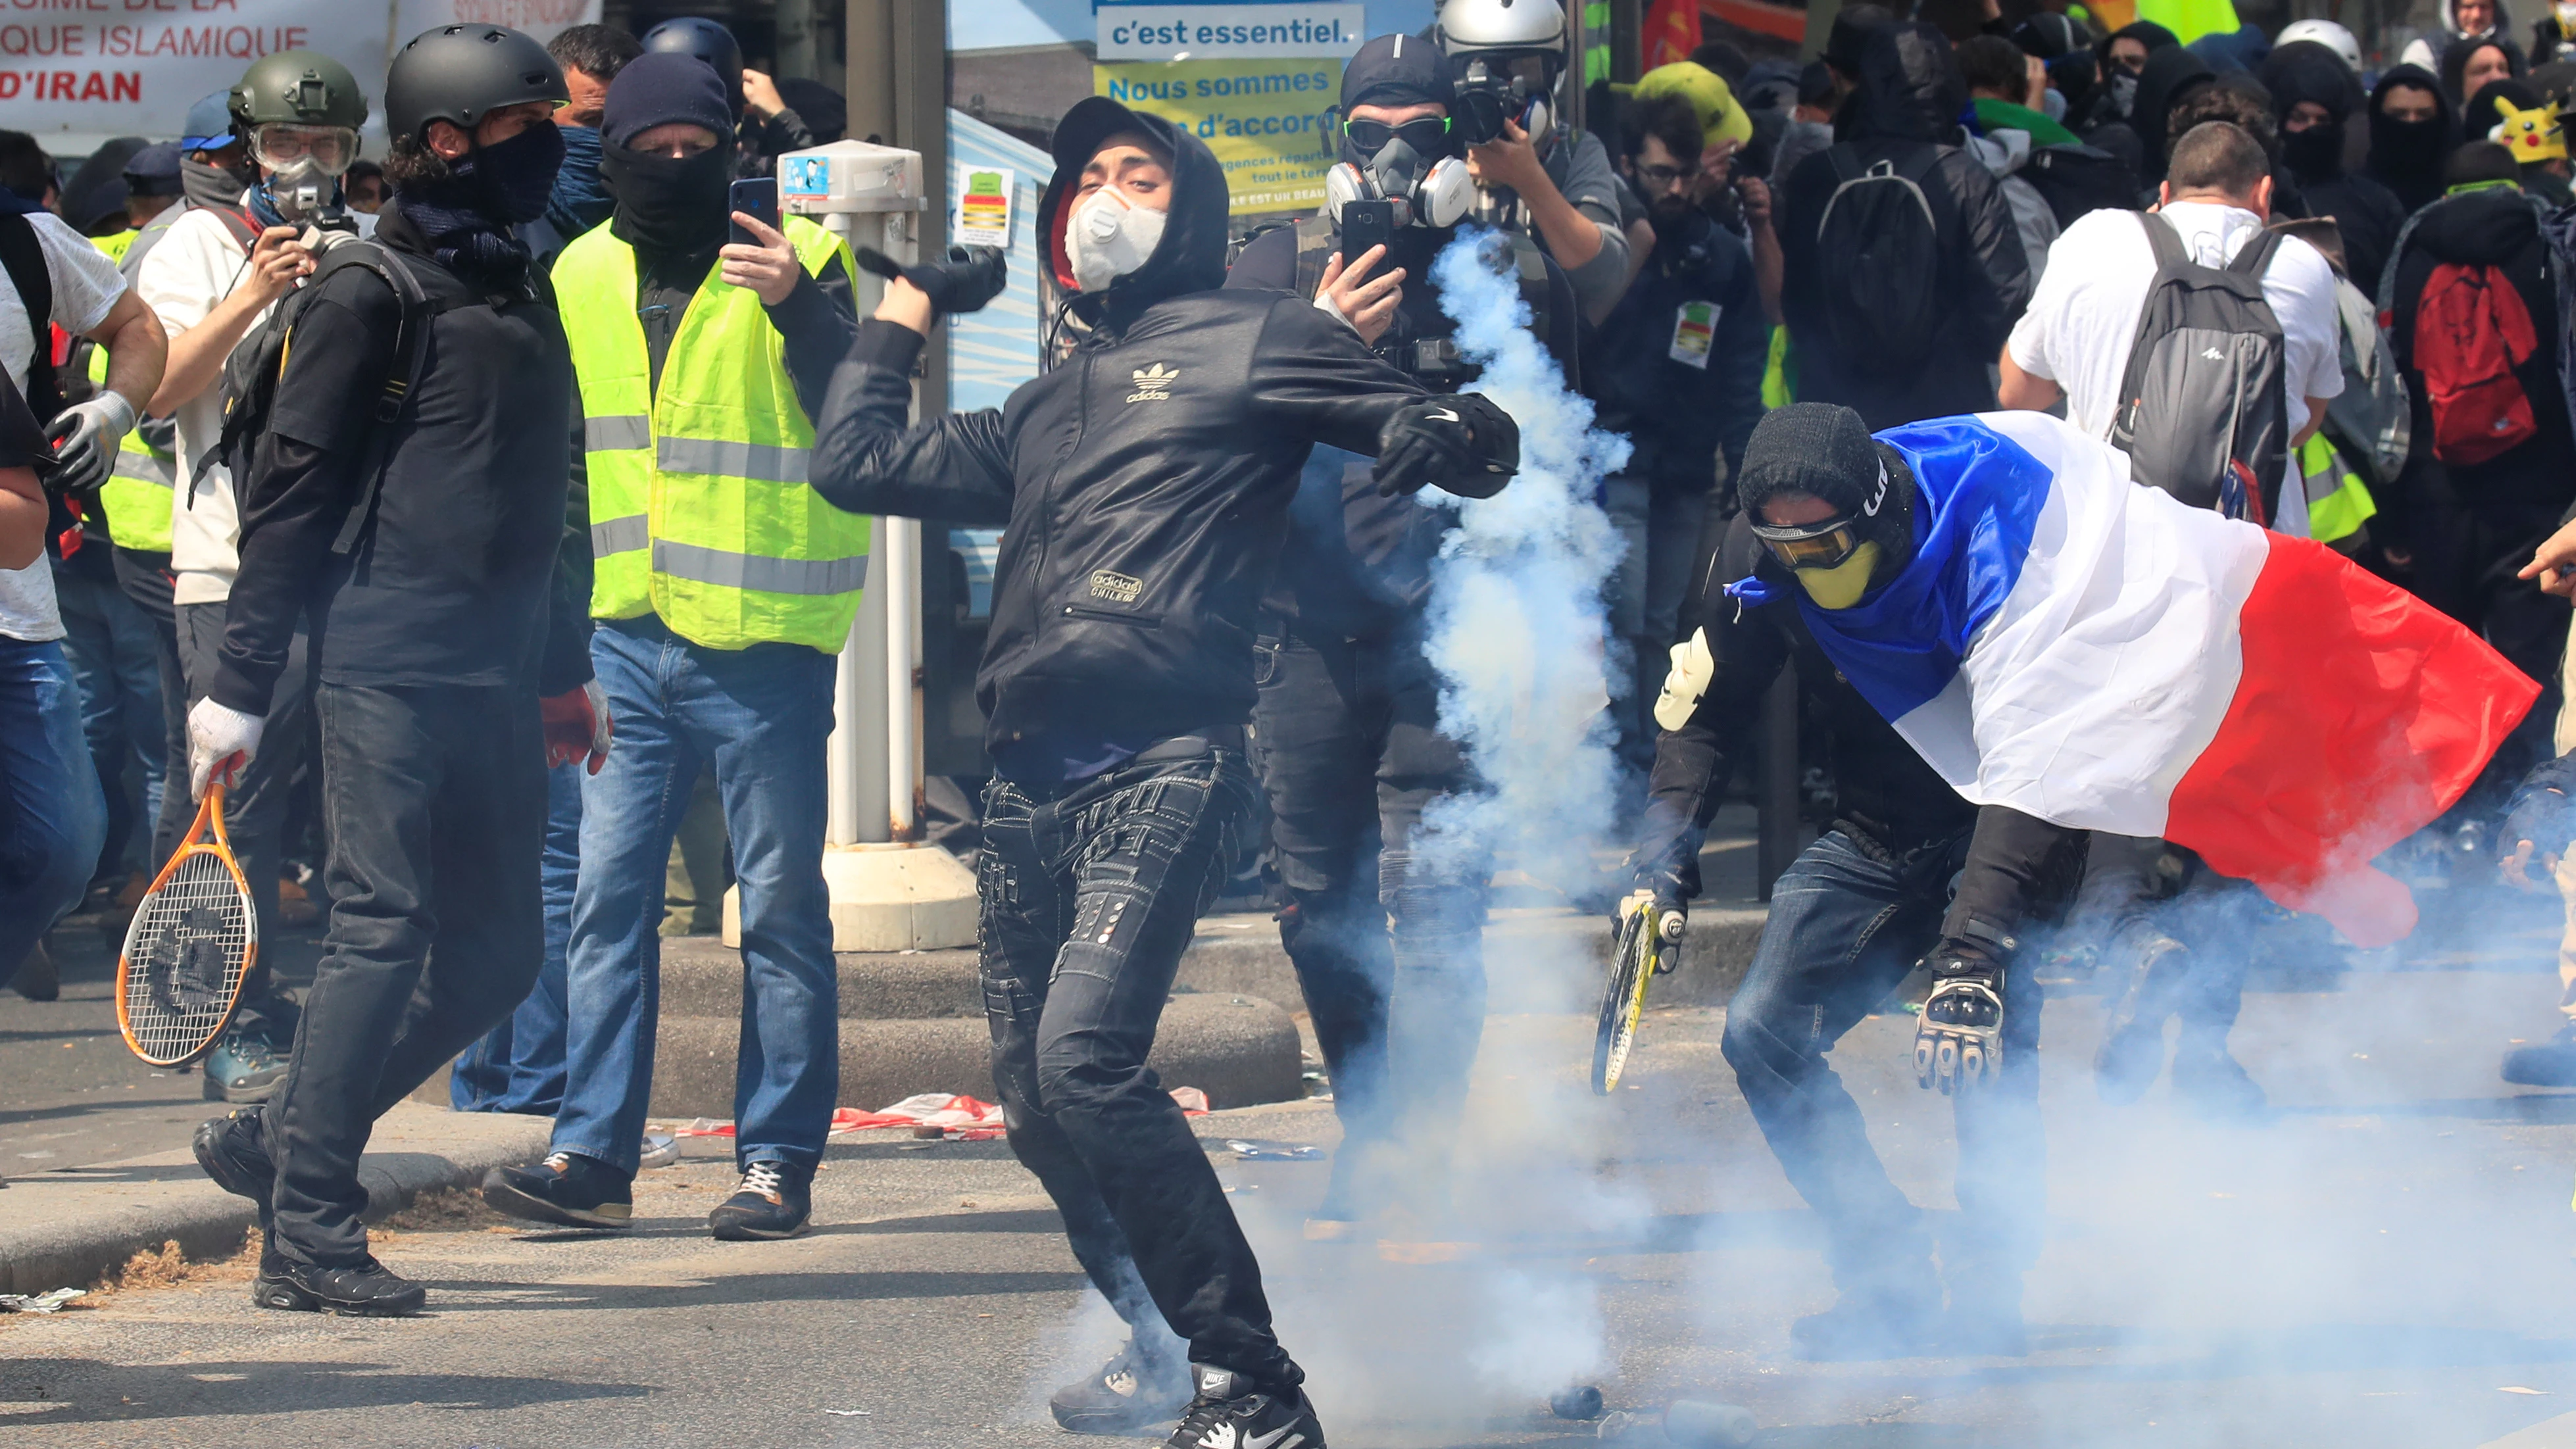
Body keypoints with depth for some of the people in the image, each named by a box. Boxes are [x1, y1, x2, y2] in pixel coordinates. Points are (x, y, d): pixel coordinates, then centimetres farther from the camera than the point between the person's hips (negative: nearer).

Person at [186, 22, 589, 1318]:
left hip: (496, 678, 8)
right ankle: (307, 1234, -7)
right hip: (388, 665, -8)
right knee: (382, 929, -11)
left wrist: (564, 670, 29)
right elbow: (288, 485, -8)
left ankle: (281, 1142, 20)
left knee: (493, 953, 7)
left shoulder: (515, 287, 18)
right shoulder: (370, 290, -6)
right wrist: (241, 684, -11)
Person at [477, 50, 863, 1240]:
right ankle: (593, 1154, 2)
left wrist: (800, 306, -34)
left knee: (781, 905, 1)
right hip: (629, 639, 5)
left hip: (762, 641, -5)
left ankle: (778, 1162, 5)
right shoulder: (581, 275, 11)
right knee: (607, 894, 1)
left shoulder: (798, 263, -5)